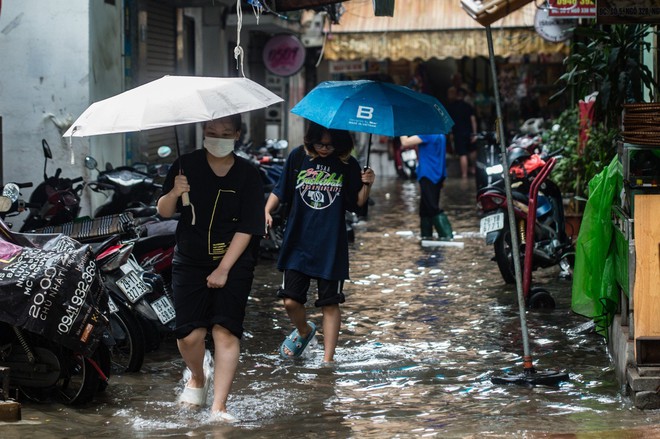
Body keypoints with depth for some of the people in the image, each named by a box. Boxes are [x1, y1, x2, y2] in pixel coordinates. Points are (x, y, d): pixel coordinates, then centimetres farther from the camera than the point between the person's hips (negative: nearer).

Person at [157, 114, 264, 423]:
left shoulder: (248, 175, -5)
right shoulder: (186, 165, -1)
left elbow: (246, 229, -8)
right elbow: (164, 212, 1)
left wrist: (223, 269, -15)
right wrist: (174, 193, -22)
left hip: (232, 265, -1)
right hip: (189, 262, 1)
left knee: (225, 330, -13)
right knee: (189, 334, -6)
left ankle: (219, 406, -11)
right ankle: (197, 377, 27)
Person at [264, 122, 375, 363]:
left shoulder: (347, 165, -1)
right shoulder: (298, 157, 0)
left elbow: (357, 203, 3)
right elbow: (280, 191, 7)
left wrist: (366, 185, -16)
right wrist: (267, 211, -10)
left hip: (331, 246, -1)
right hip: (297, 241, 1)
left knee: (330, 304, 3)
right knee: (291, 301, -3)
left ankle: (328, 359, 13)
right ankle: (304, 331, 30)